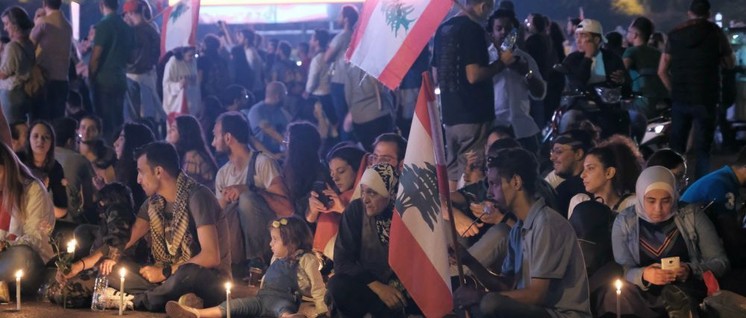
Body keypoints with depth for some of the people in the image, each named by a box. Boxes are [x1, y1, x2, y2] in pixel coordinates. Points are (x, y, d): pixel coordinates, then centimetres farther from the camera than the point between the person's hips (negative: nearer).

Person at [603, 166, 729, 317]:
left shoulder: (691, 216, 2)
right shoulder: (624, 221, 3)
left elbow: (720, 262, 1)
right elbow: (622, 270, -2)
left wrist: (690, 271, -20)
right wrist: (643, 275, -26)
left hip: (688, 291, -4)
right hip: (645, 294, 4)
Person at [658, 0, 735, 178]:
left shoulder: (675, 34, 6)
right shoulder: (714, 32, -3)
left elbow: (662, 71, 7)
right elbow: (730, 64, 9)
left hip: (680, 100, 3)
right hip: (705, 100, -3)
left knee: (676, 148, 9)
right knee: (703, 150, 1)